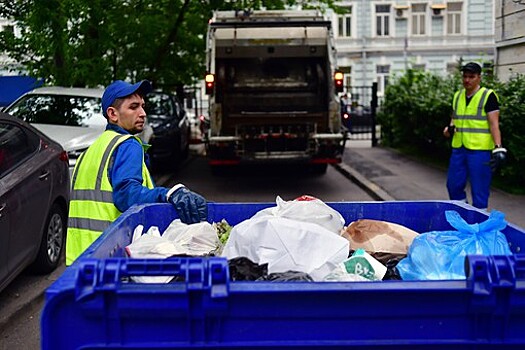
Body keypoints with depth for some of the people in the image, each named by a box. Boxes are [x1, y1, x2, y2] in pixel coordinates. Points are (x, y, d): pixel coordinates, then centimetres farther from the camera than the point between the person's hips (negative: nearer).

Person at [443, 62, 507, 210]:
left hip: (480, 150, -6)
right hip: (458, 148, 7)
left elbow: (494, 124, -11)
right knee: (453, 185, 12)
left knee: (479, 191, -2)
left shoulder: (488, 96, -7)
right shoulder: (457, 96, 12)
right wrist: (450, 128, 2)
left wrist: (498, 148, -22)